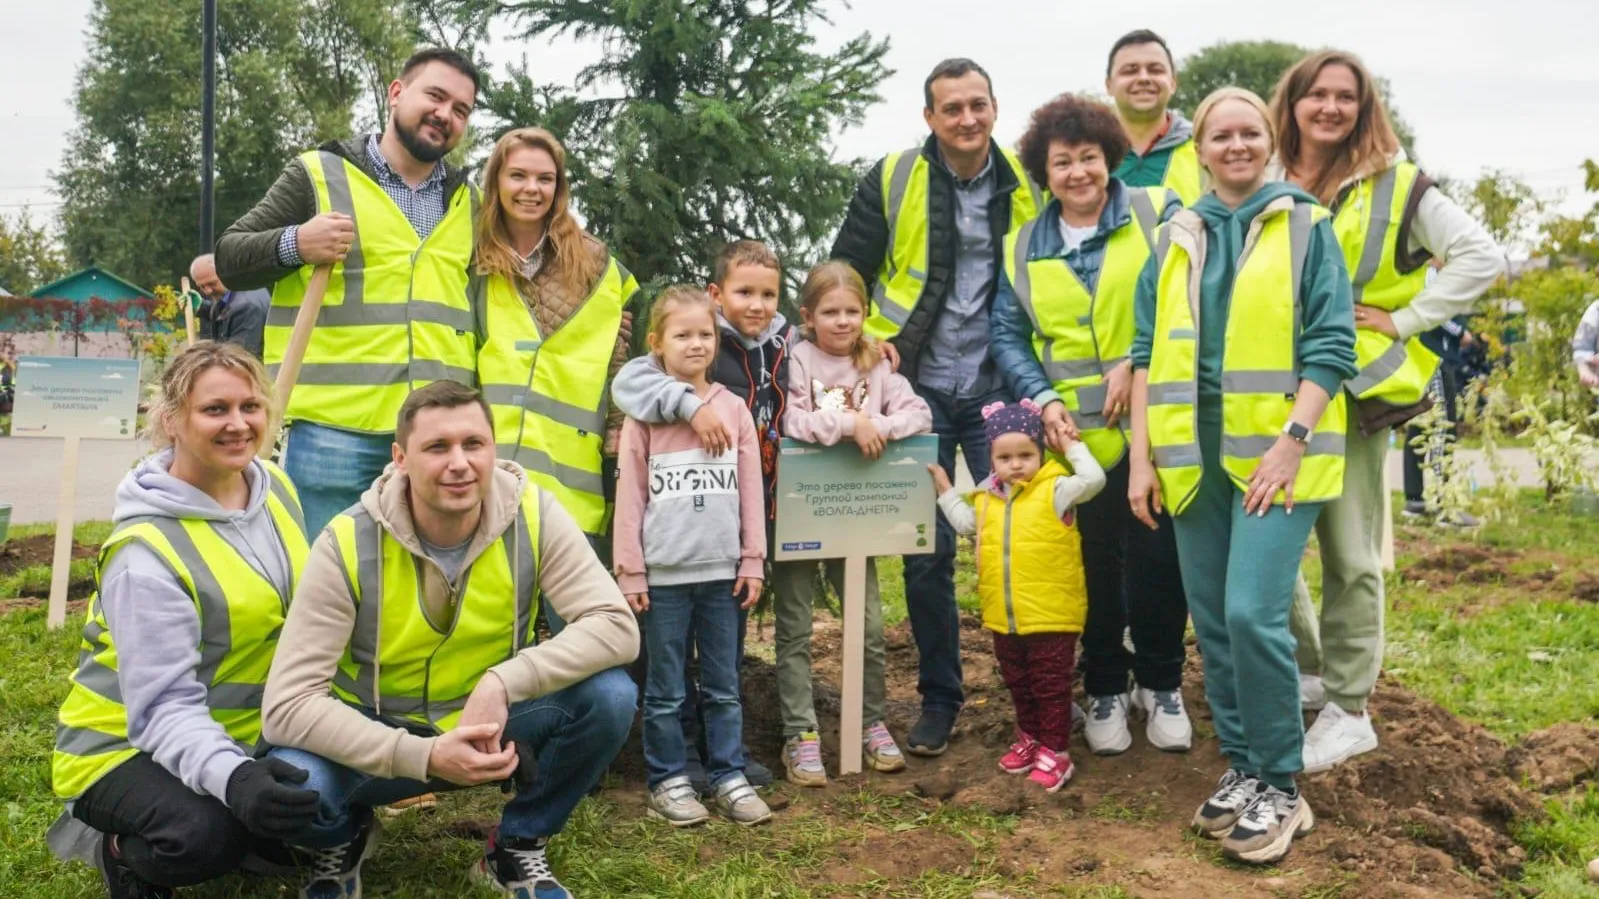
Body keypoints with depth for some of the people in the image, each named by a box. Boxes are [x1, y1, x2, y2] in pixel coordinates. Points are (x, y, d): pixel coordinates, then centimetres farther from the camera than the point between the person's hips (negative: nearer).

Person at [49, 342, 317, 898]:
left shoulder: (276, 488, -4)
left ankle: (232, 830, 16)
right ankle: (123, 850, 1)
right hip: (128, 744, -7)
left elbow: (301, 613, 10)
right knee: (204, 835, -33)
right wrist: (232, 778, -47)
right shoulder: (147, 550, -26)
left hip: (241, 733, 7)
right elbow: (165, 709, -29)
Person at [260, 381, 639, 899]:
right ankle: (345, 839, 8)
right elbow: (288, 704, -25)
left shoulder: (533, 515, -18)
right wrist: (423, 755, -36)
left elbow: (617, 627, -25)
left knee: (610, 695, -25)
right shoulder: (348, 544, -22)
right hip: (382, 735, -1)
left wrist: (503, 684, -38)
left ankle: (517, 845, 3)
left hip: (493, 724, 2)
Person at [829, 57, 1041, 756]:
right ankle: (939, 697, 19)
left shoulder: (1026, 188, 2)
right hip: (917, 390, -1)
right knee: (927, 552, 3)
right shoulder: (892, 182, -3)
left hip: (997, 389, 1)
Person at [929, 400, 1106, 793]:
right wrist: (946, 491, 19)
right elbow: (966, 525, 21)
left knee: (1051, 686, 4)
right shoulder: (986, 497, 9)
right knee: (1018, 684, 19)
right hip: (1004, 618, 6)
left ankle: (1055, 752, 13)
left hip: (1052, 615, -6)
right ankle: (1029, 738, 36)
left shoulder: (1054, 489, -8)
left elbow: (1093, 480, -21)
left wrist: (1074, 446, -11)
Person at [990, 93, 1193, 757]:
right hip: (1077, 435, 2)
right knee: (1097, 562, 9)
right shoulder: (1022, 250, 10)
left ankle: (1161, 684, 24)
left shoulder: (1157, 214, 1)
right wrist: (1043, 398, -4)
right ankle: (1105, 689, 26)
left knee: (1158, 555, 3)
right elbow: (1007, 336, 11)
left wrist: (1137, 363, -14)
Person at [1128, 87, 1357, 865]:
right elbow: (1148, 352, 10)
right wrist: (1141, 456, 2)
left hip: (1274, 446, -4)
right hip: (1193, 449, 4)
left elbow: (1331, 346, -4)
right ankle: (1241, 768, 23)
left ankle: (1280, 787, 4)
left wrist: (1290, 442, -15)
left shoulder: (1305, 226, 2)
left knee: (1253, 613, -13)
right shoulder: (1176, 239, 12)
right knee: (1212, 620, 7)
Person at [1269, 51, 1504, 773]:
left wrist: (1404, 319, -8)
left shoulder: (1396, 187, 1)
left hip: (1353, 389, -3)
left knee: (1349, 558, 2)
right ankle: (1308, 672, 27)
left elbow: (1482, 258, -2)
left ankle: (1348, 710, 14)